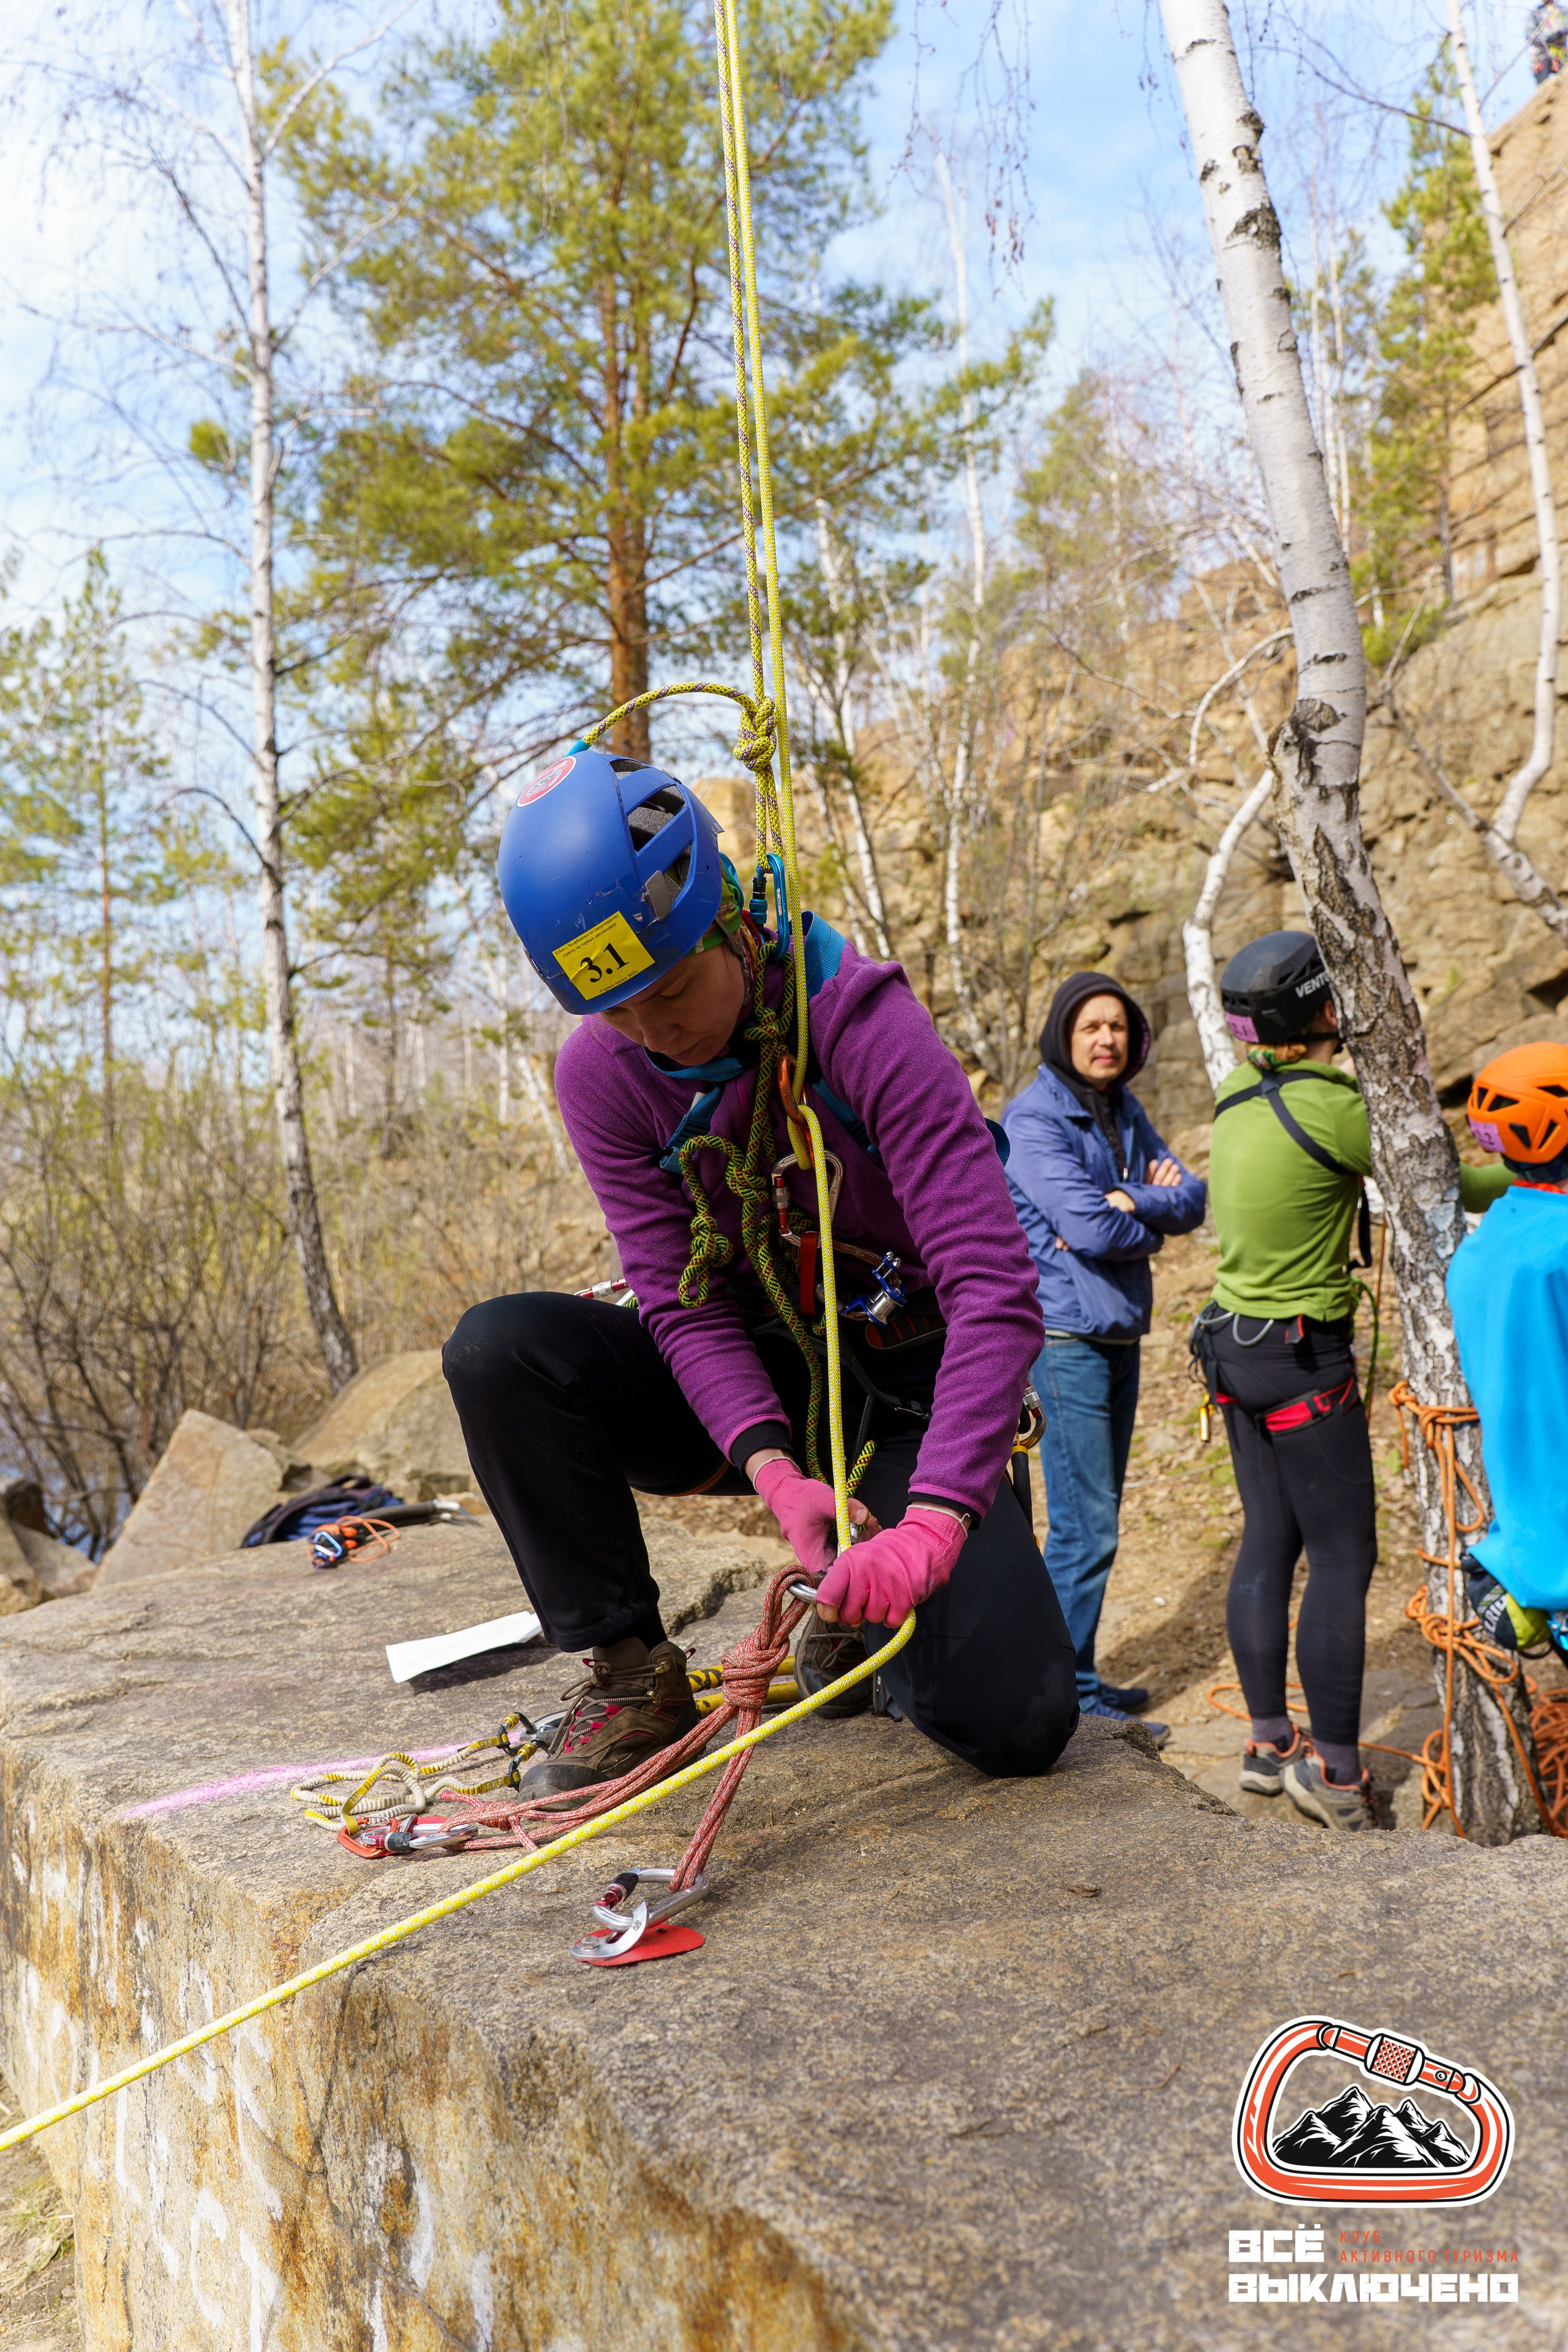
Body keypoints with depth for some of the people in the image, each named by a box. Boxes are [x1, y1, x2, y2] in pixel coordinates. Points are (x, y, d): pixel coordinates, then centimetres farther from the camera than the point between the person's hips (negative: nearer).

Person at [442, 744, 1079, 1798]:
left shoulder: (862, 1022, -25)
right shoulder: (600, 1072, -13)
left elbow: (995, 1293, -31)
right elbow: (684, 1304, -14)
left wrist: (933, 1520, -43)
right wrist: (774, 1467, -32)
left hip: (904, 1386, -2)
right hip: (746, 1386, 3)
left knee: (1015, 1725, -16)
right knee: (499, 1349, -25)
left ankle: (857, 1618, 18)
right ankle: (633, 1677, -10)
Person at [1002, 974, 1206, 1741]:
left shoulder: (1124, 1111, 12)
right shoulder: (1035, 1119, -12)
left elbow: (1193, 1200, 4)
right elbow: (1090, 1226, -21)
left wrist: (1130, 1203, -14)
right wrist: (1152, 1226, -3)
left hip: (1119, 1333, 8)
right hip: (1065, 1337, -8)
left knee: (1095, 1522, 14)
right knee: (1085, 1528, -6)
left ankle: (1076, 1677, 25)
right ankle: (1070, 1697, 6)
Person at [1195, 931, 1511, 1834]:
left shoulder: (1239, 1097, 6)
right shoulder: (1330, 1106, -19)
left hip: (1234, 1342, 8)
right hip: (1305, 1357, -8)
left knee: (1269, 1542, 13)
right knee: (1344, 1557, -1)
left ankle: (1270, 1742, 21)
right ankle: (1334, 1772, 4)